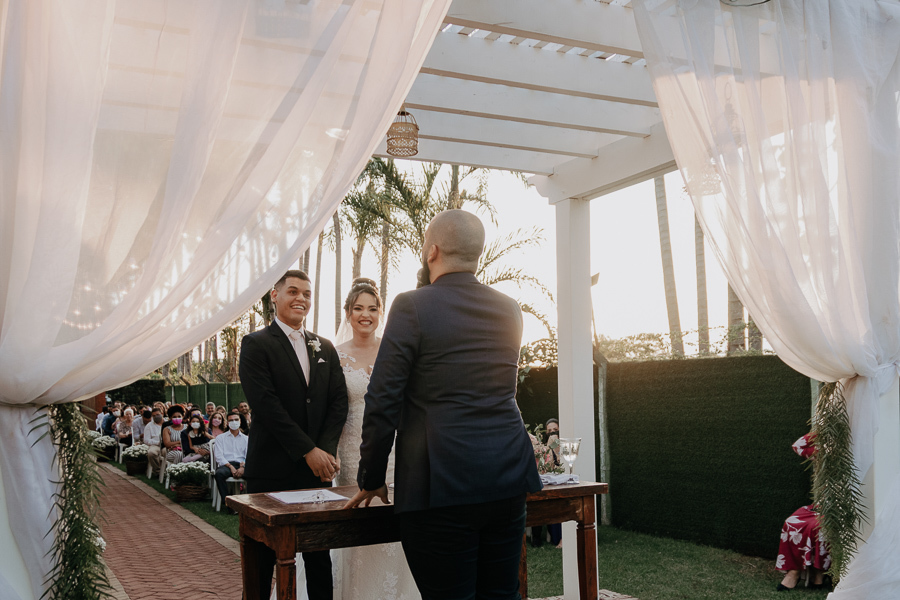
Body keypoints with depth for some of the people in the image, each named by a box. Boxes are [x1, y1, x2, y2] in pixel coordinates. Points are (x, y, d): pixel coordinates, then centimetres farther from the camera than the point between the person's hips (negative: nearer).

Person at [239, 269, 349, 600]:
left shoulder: (325, 348, 14)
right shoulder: (256, 344, -3)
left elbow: (338, 401, 7)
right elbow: (265, 404, -13)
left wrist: (326, 450, -9)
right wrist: (308, 451, -15)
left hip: (318, 467, 5)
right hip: (272, 470, -4)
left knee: (319, 555, 11)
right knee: (264, 557, 6)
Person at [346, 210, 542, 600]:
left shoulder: (413, 307, -7)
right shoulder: (509, 310, 9)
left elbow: (383, 404, -8)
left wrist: (371, 479, 3)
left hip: (442, 484, -5)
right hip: (508, 480, 6)